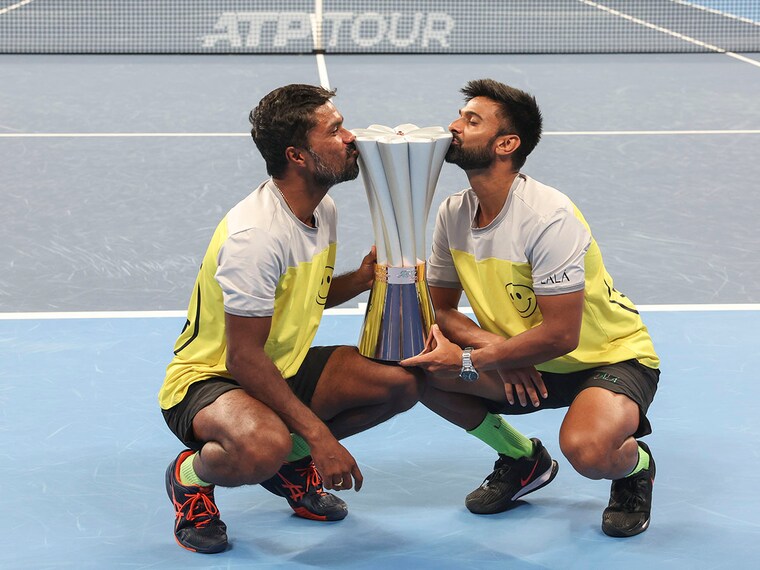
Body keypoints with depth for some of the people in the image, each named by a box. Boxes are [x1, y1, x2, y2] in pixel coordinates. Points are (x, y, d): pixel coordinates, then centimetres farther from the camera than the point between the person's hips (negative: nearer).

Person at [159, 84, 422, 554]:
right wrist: (319, 435, -28)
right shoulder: (255, 234, -28)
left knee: (403, 380, -9)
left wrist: (360, 279, -4)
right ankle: (191, 475, -5)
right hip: (209, 376, -9)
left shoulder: (323, 210, 1)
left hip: (286, 367, 9)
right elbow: (243, 359, -27)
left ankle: (291, 459, 11)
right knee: (262, 448, -41)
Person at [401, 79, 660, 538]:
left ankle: (635, 464, 3)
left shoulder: (548, 217, -27)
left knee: (587, 450, -38)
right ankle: (524, 459, 9)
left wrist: (468, 361, -25)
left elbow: (559, 335, -28)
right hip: (526, 364, 7)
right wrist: (495, 350, -17)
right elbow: (441, 308, 2)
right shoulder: (454, 213, -4)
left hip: (612, 358, -7)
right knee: (417, 367, -14)